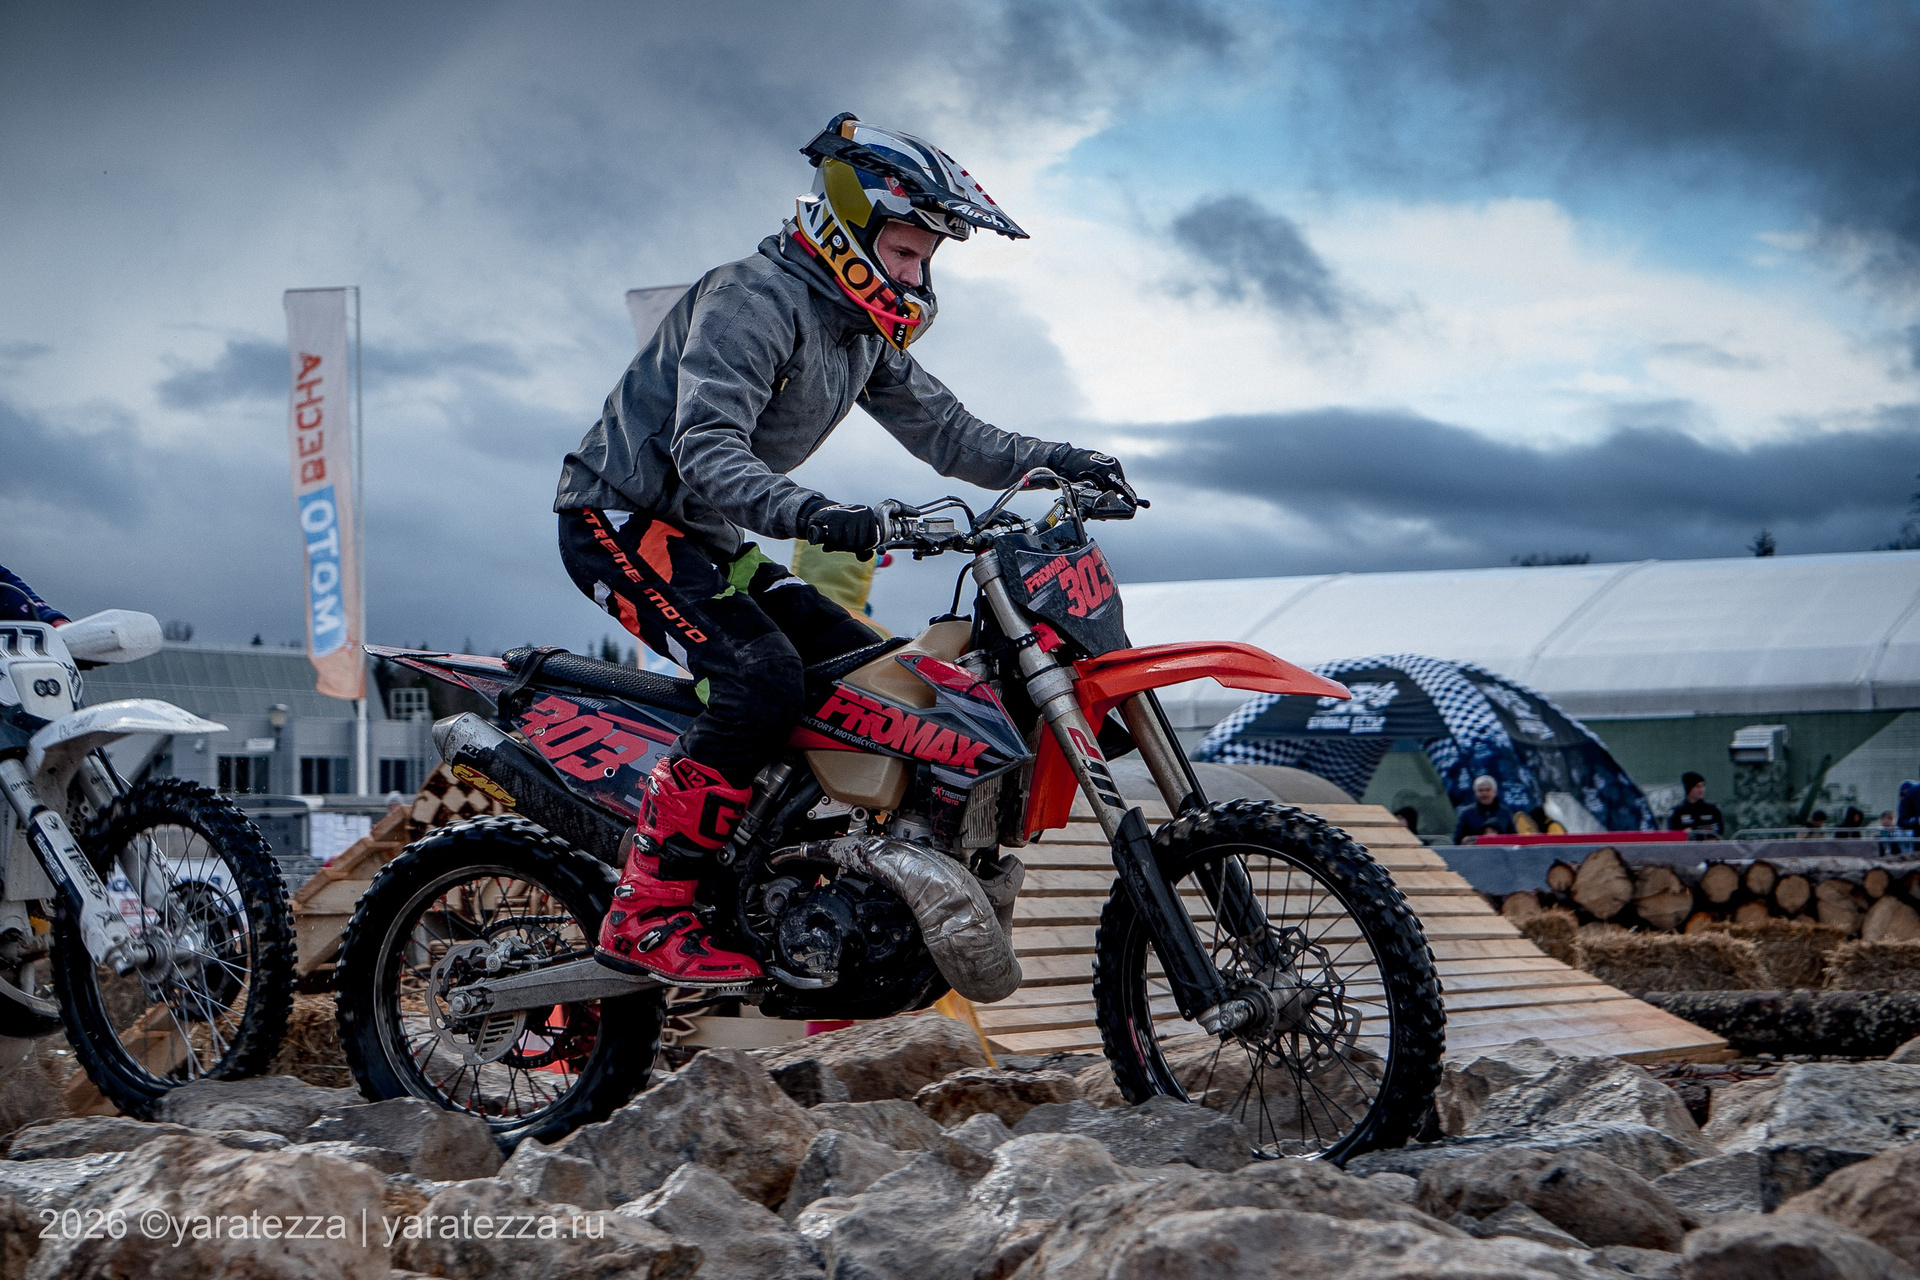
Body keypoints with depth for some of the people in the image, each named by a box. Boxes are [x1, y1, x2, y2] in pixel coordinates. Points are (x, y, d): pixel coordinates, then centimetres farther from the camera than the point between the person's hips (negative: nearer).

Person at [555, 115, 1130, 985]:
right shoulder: (755, 298, -20)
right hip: (622, 515, -10)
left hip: (708, 539, 10)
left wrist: (1051, 462, -2)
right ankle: (644, 914, -27)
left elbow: (941, 429, 14)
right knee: (760, 678, -29)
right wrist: (806, 512, -49)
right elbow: (707, 449, -32)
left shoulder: (866, 330, 10)